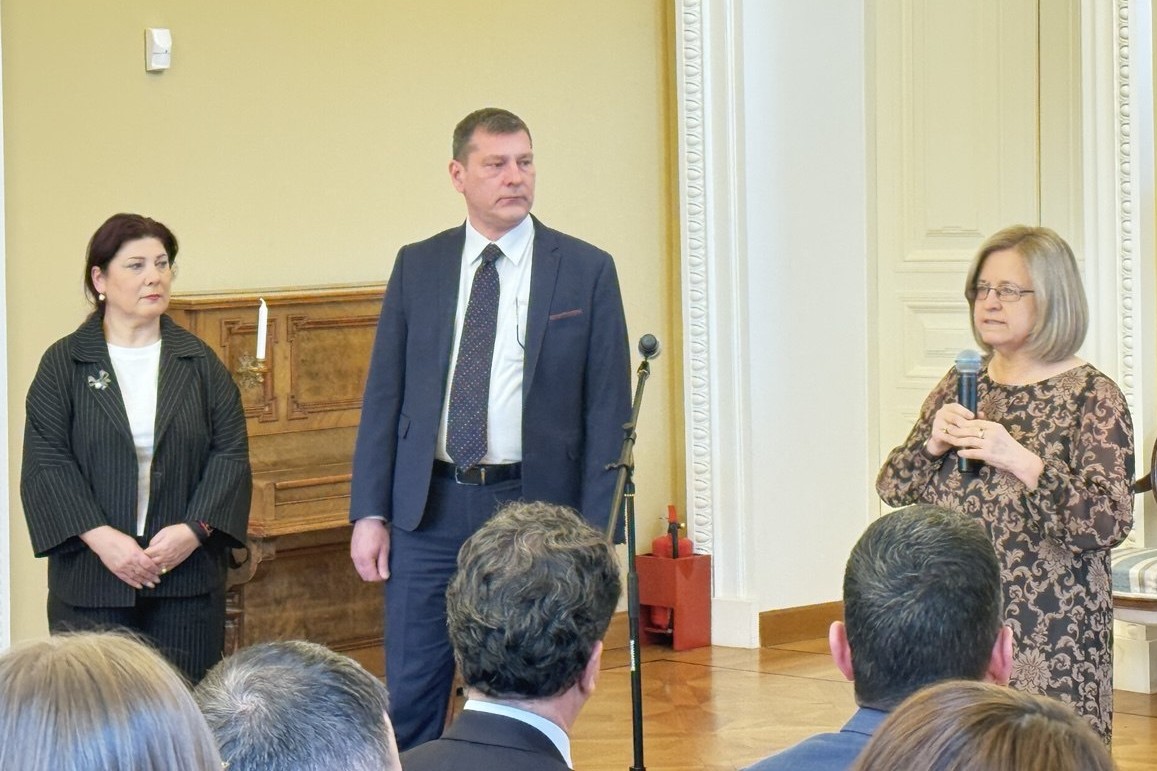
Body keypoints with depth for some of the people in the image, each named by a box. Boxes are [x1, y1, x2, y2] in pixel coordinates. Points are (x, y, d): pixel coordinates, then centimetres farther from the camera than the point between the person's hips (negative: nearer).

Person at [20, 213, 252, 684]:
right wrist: (101, 537, -15)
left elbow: (230, 455, 4)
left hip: (187, 579, 2)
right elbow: (46, 464, -3)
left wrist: (194, 529, -11)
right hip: (90, 585, -1)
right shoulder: (64, 365, 4)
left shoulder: (200, 365, 10)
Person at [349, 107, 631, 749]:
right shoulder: (417, 267, 7)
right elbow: (383, 394, 8)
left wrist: (594, 530, -7)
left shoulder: (586, 271, 1)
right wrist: (369, 511, 1)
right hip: (429, 506, 2)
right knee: (409, 701, 1)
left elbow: (608, 409, -1)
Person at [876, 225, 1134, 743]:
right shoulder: (961, 384, 12)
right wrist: (931, 444, -8)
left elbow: (1109, 523, -15)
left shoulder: (1091, 396, -4)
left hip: (1049, 635, -5)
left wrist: (1021, 461, -24)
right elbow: (892, 489, 11)